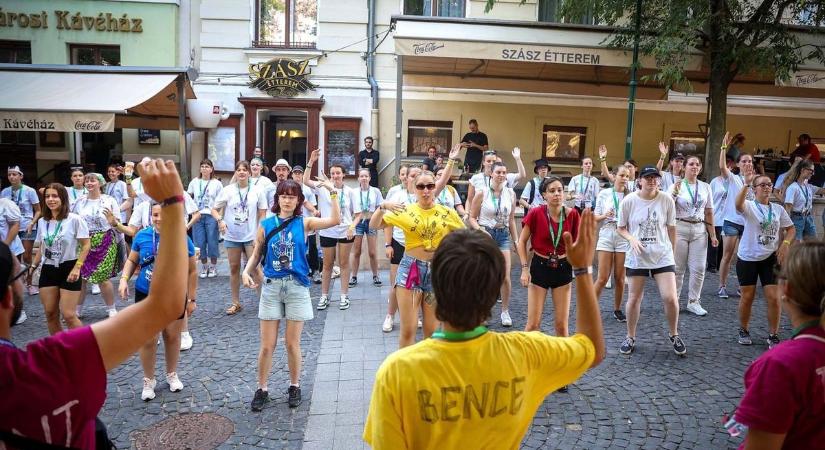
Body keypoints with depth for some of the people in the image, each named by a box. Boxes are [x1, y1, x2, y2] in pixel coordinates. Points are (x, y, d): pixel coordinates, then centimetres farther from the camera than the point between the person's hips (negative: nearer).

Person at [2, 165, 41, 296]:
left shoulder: (29, 191, -6)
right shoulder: (4, 192, 2)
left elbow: (38, 211, -2)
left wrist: (31, 224, -15)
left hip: (27, 228, -2)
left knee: (26, 257, 2)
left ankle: (29, 284, 15)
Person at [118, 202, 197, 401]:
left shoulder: (183, 239, -11)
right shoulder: (142, 236, -8)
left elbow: (191, 271, -2)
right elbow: (132, 260, 7)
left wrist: (191, 299, 1)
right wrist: (124, 279, -11)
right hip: (146, 295, 0)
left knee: (172, 337, 14)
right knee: (148, 340, 3)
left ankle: (172, 375, 36)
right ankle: (148, 380, 24)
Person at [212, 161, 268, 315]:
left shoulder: (257, 191, -1)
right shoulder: (227, 190, -2)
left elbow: (262, 214, 3)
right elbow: (214, 209, 3)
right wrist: (220, 220, -16)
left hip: (251, 236, -1)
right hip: (232, 236, 1)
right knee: (234, 268, 9)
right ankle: (236, 303, 19)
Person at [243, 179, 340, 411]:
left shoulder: (304, 223, -1)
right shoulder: (266, 225, 2)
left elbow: (335, 220, -14)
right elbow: (256, 255, 8)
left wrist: (333, 193, -18)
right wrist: (247, 271, -10)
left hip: (297, 286, -1)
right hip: (271, 286, 1)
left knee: (292, 343, 7)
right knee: (267, 345, 5)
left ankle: (294, 386, 25)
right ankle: (262, 389, 22)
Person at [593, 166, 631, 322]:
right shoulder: (604, 194, 3)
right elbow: (595, 217, 6)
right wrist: (604, 216, -14)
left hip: (624, 237, 1)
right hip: (606, 235, -1)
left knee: (620, 278, 7)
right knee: (603, 278, -4)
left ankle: (617, 310, 22)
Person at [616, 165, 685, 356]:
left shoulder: (666, 200, -5)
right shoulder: (628, 201, -8)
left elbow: (671, 228, 6)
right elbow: (621, 228, 2)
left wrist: (672, 252, 11)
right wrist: (631, 239, -17)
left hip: (663, 256, 0)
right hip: (637, 257, 0)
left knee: (670, 298, -7)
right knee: (634, 299, 6)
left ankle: (674, 334, 20)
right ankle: (630, 337, 25)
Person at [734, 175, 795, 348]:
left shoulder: (778, 209, 5)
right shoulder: (749, 206, -7)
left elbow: (790, 229, 12)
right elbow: (738, 205, -32)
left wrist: (785, 244, -6)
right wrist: (746, 184, -43)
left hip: (770, 258, 3)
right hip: (748, 258, -3)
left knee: (774, 298, -2)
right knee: (747, 297, 7)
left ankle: (773, 336, 13)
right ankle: (743, 331, 26)